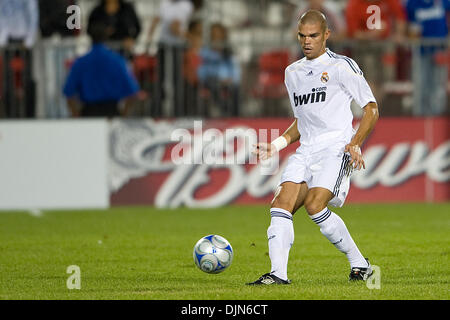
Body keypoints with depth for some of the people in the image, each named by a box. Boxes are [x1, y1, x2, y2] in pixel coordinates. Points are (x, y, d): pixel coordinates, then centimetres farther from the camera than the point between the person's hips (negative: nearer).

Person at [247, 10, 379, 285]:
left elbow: (371, 108, -1)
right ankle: (278, 274, -19)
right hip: (306, 151, 6)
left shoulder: (342, 66, 0)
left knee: (314, 205, -23)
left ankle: (360, 264, -9)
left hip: (336, 147, -6)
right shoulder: (293, 73, 20)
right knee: (281, 205, -13)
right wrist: (276, 146, 14)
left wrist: (355, 143, -15)